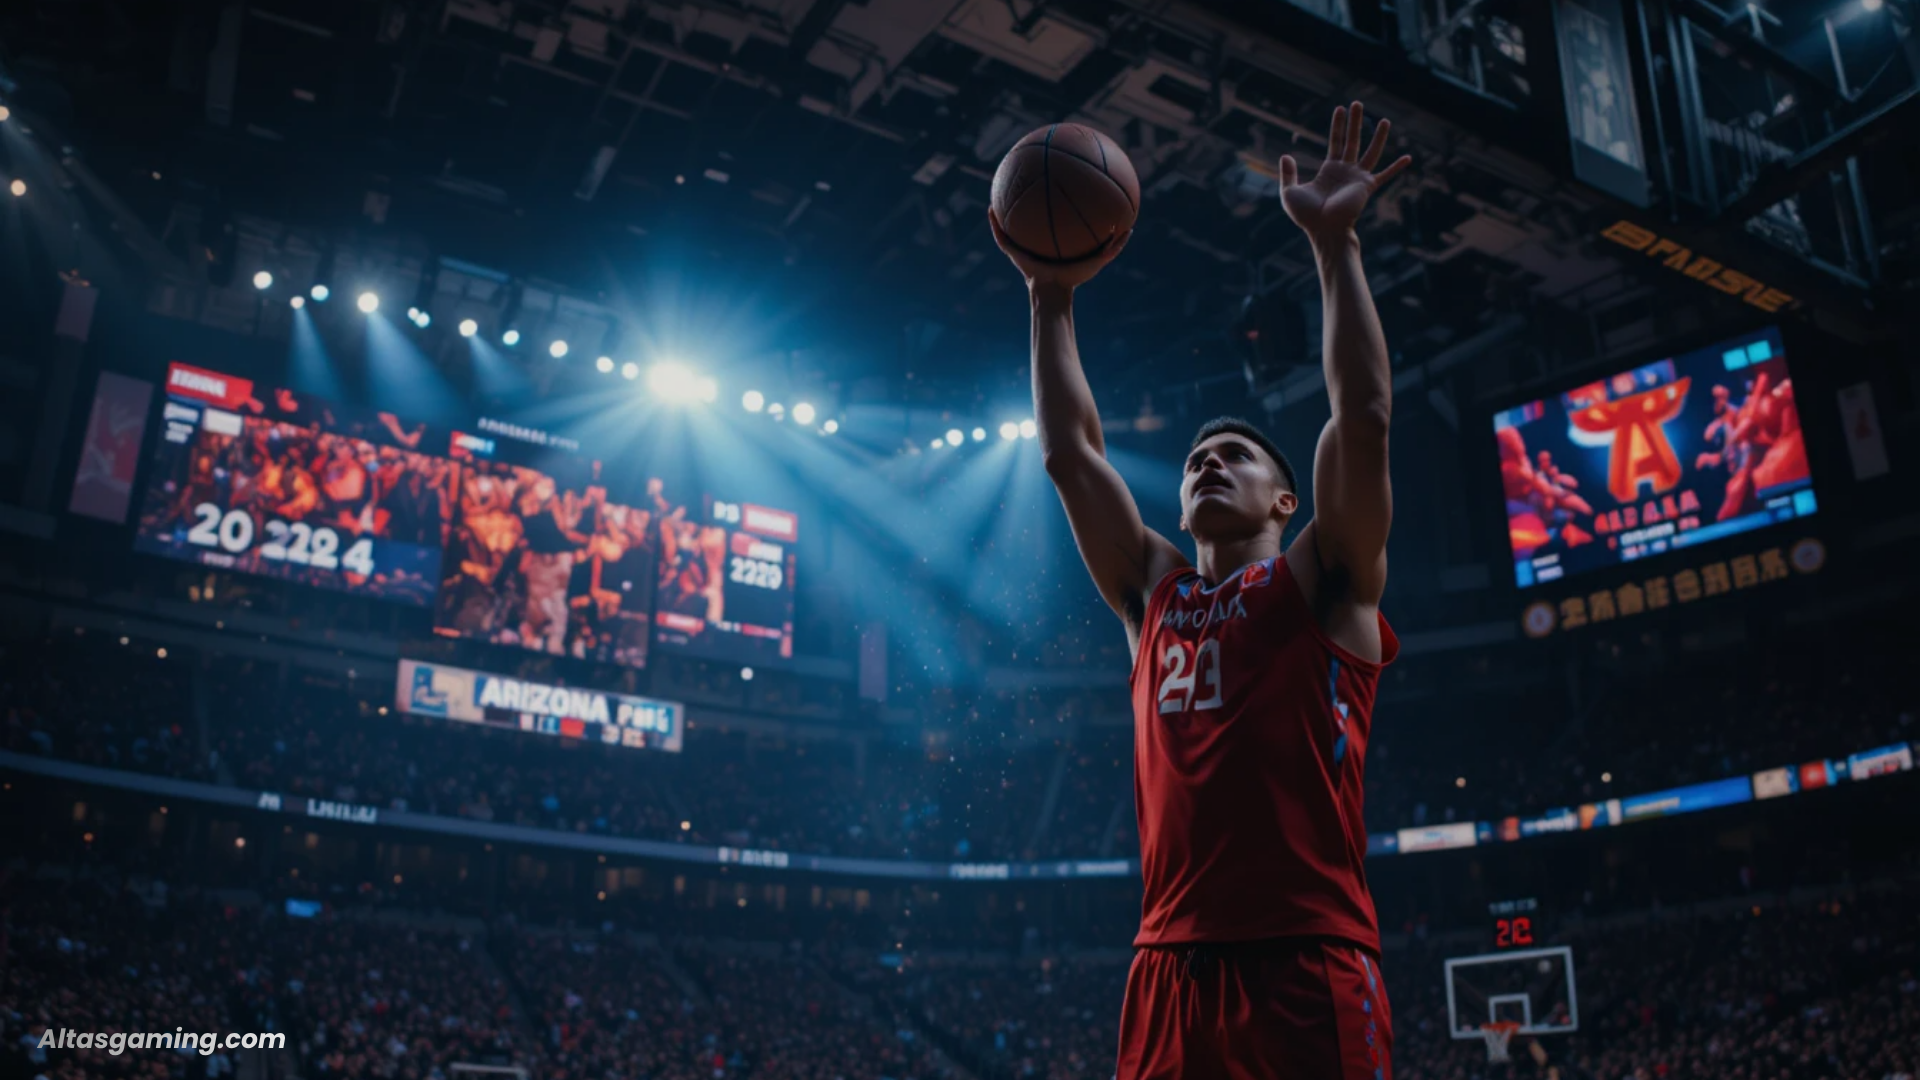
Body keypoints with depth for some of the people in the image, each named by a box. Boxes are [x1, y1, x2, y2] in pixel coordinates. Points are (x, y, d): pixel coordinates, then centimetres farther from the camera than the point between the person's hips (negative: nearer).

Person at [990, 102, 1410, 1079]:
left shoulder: (1322, 582, 8)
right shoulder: (1152, 592, 19)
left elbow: (1362, 417, -5)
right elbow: (1070, 454, 17)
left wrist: (1333, 245, -4)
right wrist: (1052, 296, 15)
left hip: (1310, 970, -4)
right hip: (1170, 970, 4)